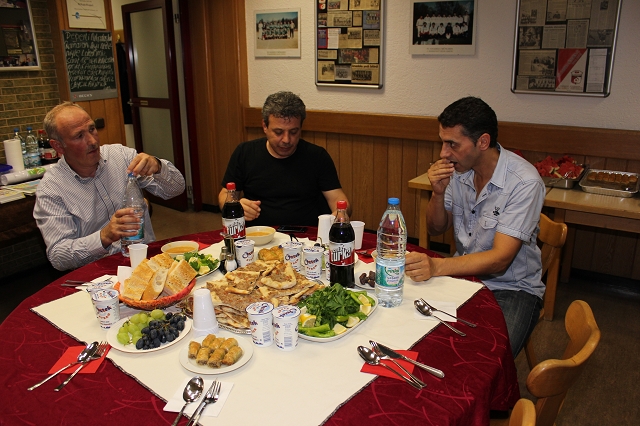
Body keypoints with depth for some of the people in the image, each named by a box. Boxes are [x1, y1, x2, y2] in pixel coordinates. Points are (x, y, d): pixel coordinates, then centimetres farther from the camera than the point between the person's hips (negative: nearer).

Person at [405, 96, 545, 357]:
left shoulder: (524, 182, -21)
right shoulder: (458, 170, -3)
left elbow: (499, 260, -26)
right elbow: (436, 229, 7)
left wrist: (437, 266, -40)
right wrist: (438, 193, -13)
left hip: (511, 289, -5)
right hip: (464, 275, 5)